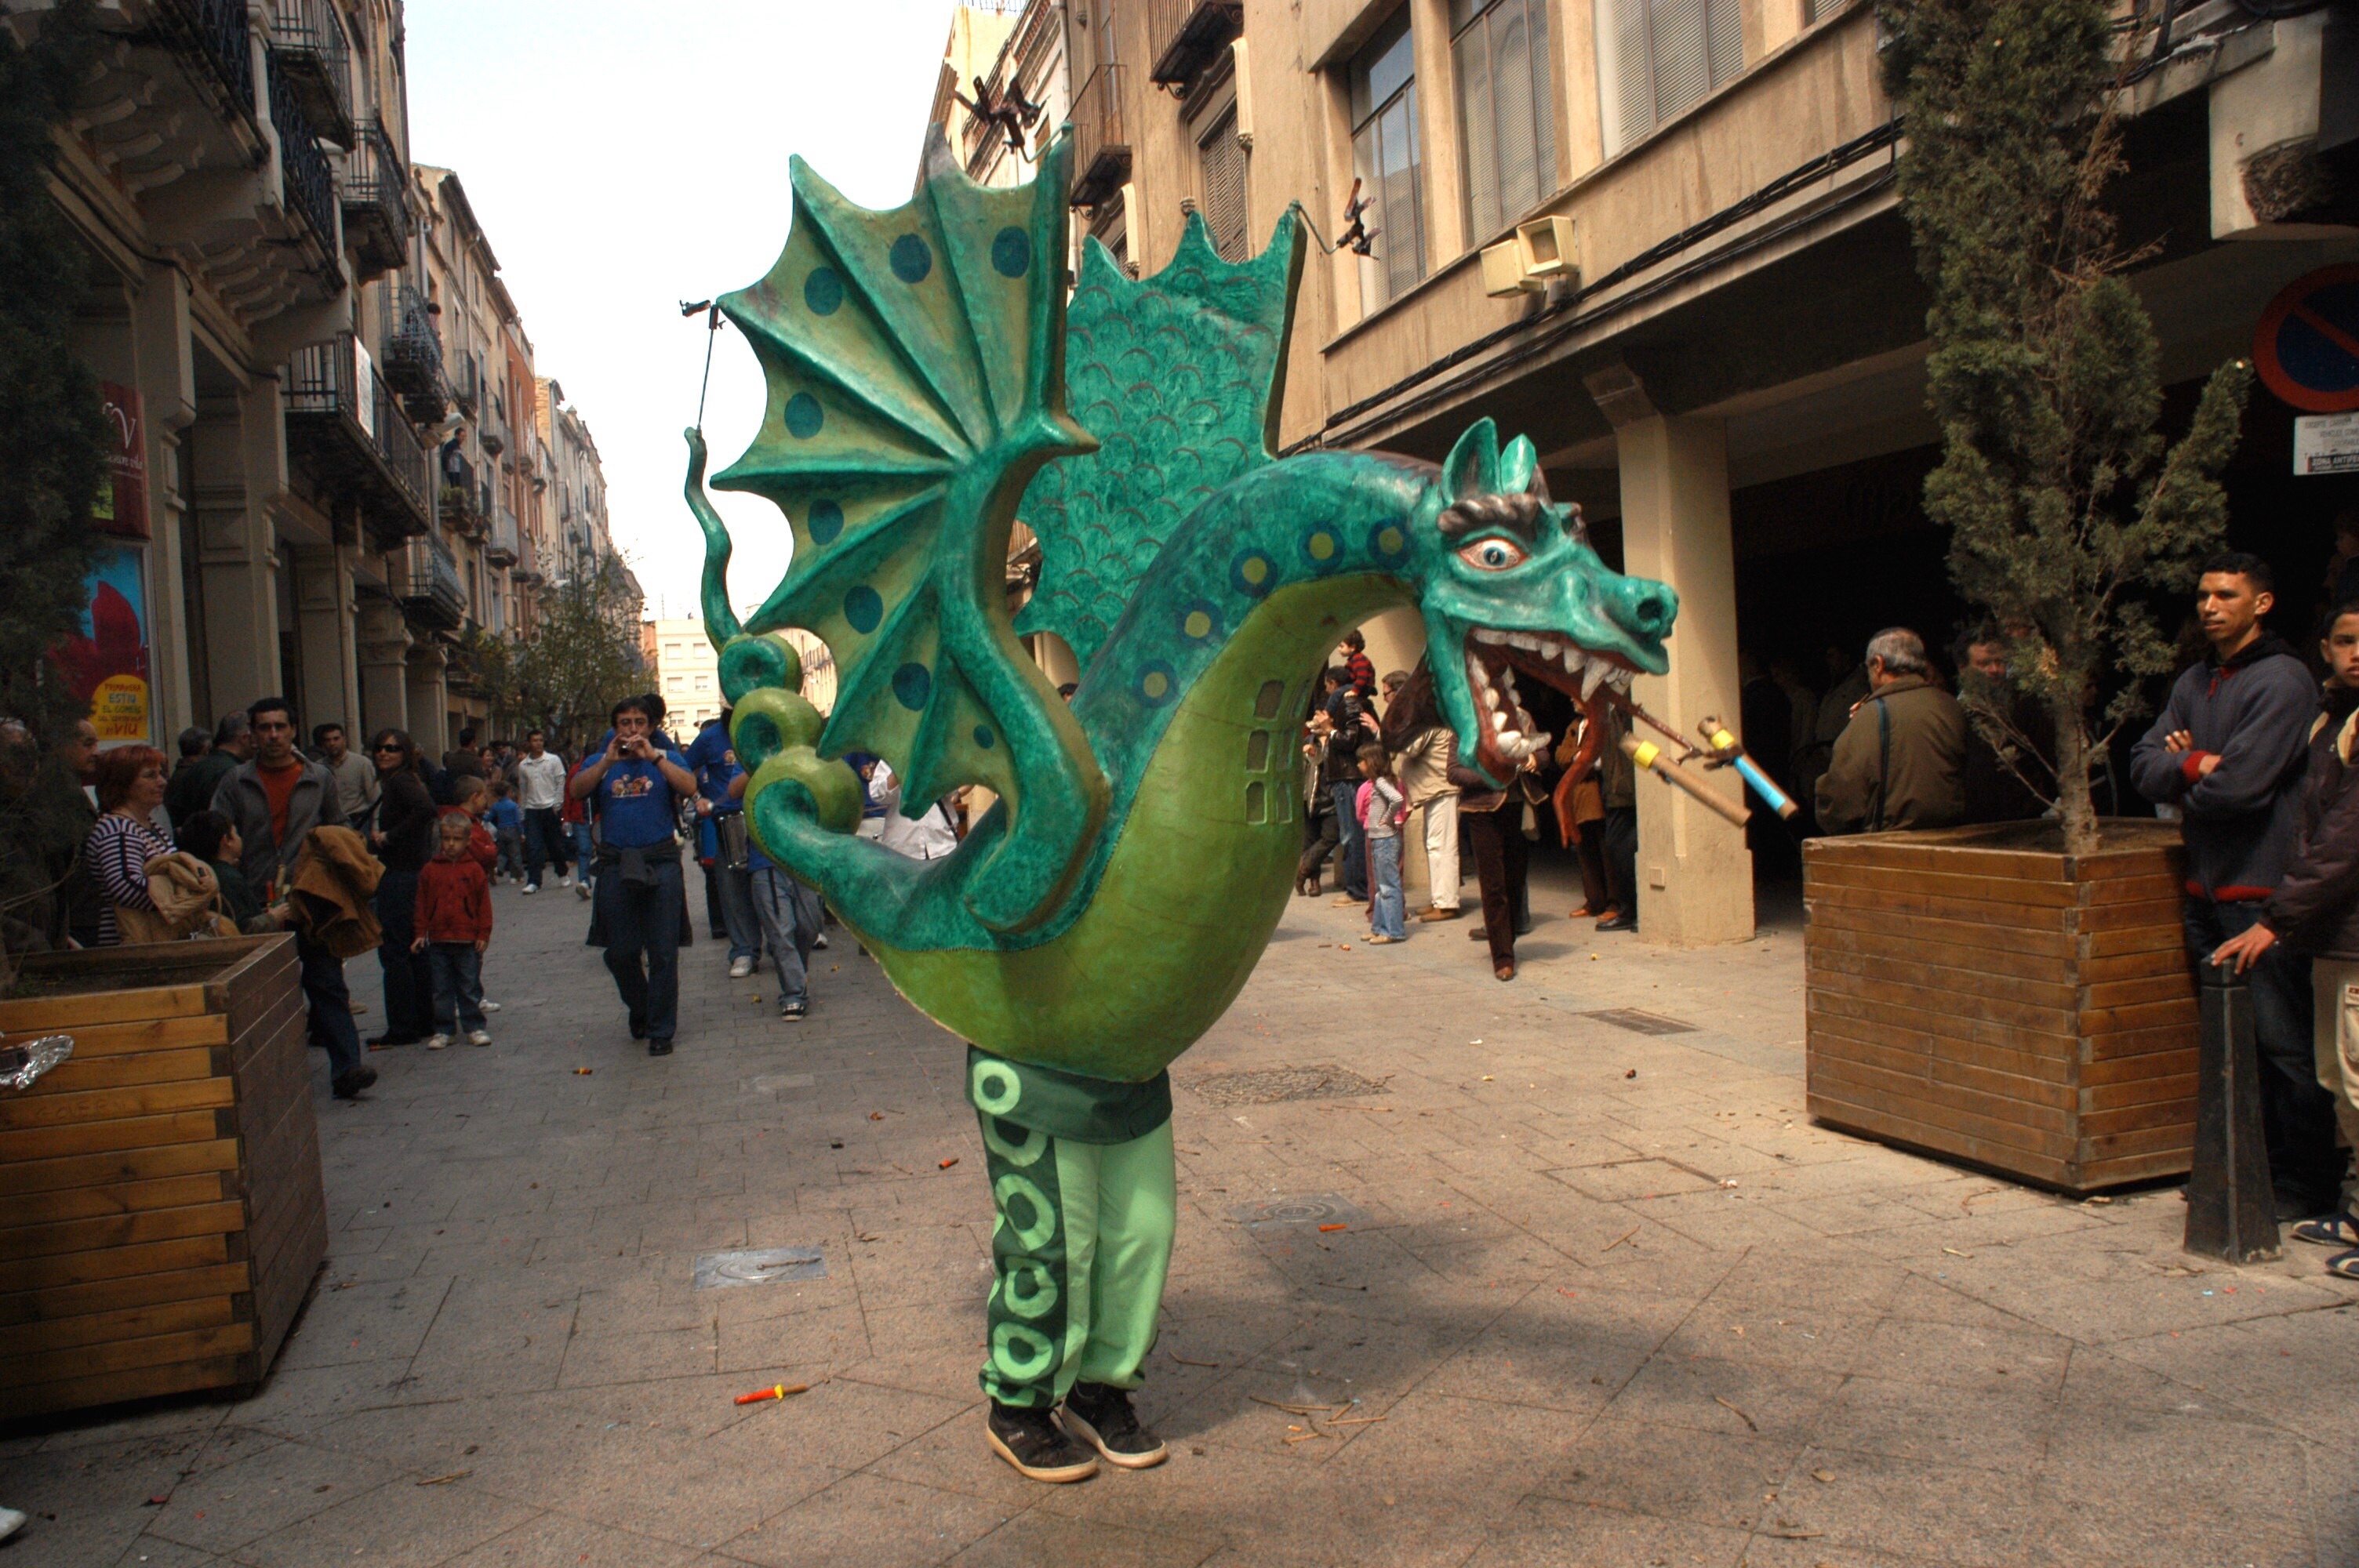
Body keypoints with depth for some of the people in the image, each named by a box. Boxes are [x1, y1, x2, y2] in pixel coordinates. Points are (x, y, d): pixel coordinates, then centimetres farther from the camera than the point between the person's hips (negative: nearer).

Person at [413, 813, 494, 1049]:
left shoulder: (474, 869, -1)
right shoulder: (430, 870, 3)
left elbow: (484, 904, 1)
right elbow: (422, 904, 7)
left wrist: (483, 934, -3)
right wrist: (420, 932, 3)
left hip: (468, 941, -2)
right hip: (437, 941, 2)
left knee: (470, 987, 6)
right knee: (441, 988, 8)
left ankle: (474, 1027, 14)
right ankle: (443, 1030, 16)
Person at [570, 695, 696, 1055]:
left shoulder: (667, 758, 10)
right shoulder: (600, 763, 15)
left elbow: (689, 787, -9)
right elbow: (576, 790, -4)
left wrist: (653, 756, -15)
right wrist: (608, 761, -13)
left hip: (660, 861, -2)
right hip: (615, 863, 2)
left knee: (663, 953, -2)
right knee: (620, 952, 4)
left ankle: (660, 1031, 7)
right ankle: (639, 1009, 30)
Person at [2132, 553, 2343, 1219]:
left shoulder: (2283, 680, -10)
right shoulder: (2193, 683, 15)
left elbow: (2241, 785, -19)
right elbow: (2144, 764, 7)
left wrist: (2185, 778, 0)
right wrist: (2198, 766, -12)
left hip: (2262, 889, -8)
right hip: (2208, 888, 8)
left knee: (2284, 1044, -3)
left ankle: (2304, 1185, 6)